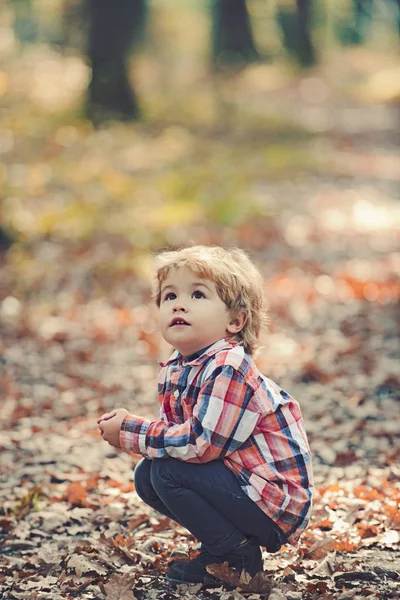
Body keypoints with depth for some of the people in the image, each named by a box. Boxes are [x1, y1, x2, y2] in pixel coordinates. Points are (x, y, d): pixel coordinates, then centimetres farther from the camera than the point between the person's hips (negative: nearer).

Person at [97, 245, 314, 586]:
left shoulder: (229, 368, -24)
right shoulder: (174, 371, 6)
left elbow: (200, 443, -27)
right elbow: (175, 432, 9)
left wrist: (130, 432, -18)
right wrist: (127, 429, -11)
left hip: (277, 506, -9)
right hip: (239, 481, 9)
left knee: (167, 471, -19)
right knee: (146, 476, 4)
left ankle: (237, 557, -6)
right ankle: (221, 547, 12)